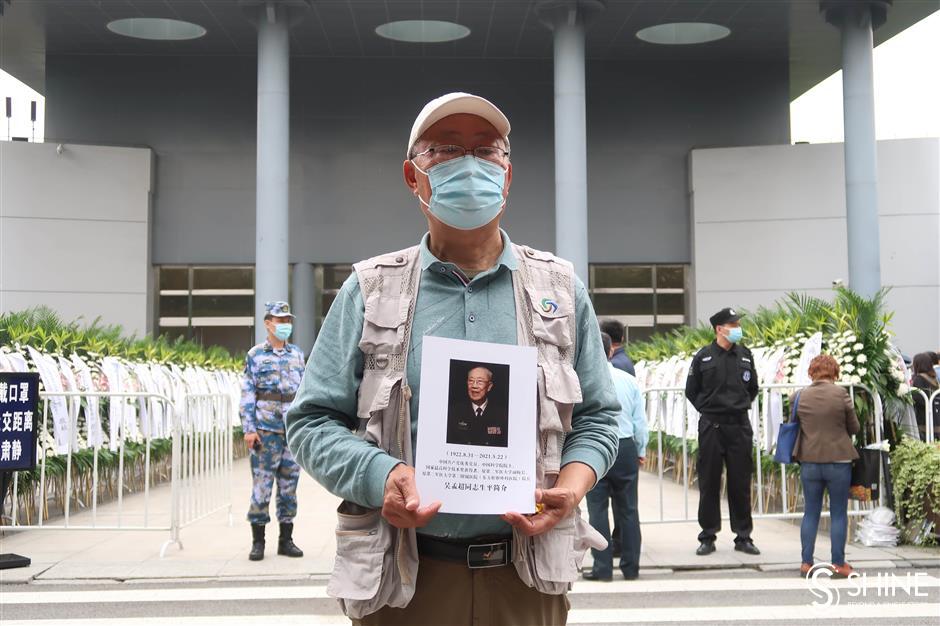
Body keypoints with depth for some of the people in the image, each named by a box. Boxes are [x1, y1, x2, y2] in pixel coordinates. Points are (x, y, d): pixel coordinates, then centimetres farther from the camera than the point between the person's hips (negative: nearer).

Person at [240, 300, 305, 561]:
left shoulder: (297, 354, 12)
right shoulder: (255, 355, 1)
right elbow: (247, 394, -3)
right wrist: (249, 429, -11)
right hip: (265, 429, -4)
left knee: (289, 484, 7)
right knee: (261, 484, -1)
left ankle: (286, 540, 15)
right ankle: (258, 541, 8)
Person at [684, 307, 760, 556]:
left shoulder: (745, 355, 7)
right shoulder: (703, 357, -2)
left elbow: (753, 388, 20)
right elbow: (691, 390, 7)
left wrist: (741, 406, 10)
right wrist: (707, 409, 2)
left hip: (740, 425, 2)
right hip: (711, 426, -2)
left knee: (741, 482, 6)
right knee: (709, 483, 3)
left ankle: (743, 536, 15)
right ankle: (708, 537, 11)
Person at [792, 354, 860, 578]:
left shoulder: (799, 397, -1)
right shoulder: (841, 394, -9)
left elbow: (795, 427, 7)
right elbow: (854, 428, -1)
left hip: (809, 461, 3)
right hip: (839, 460, -2)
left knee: (810, 512, 11)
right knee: (839, 513, 7)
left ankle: (806, 562, 12)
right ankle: (838, 564, 9)